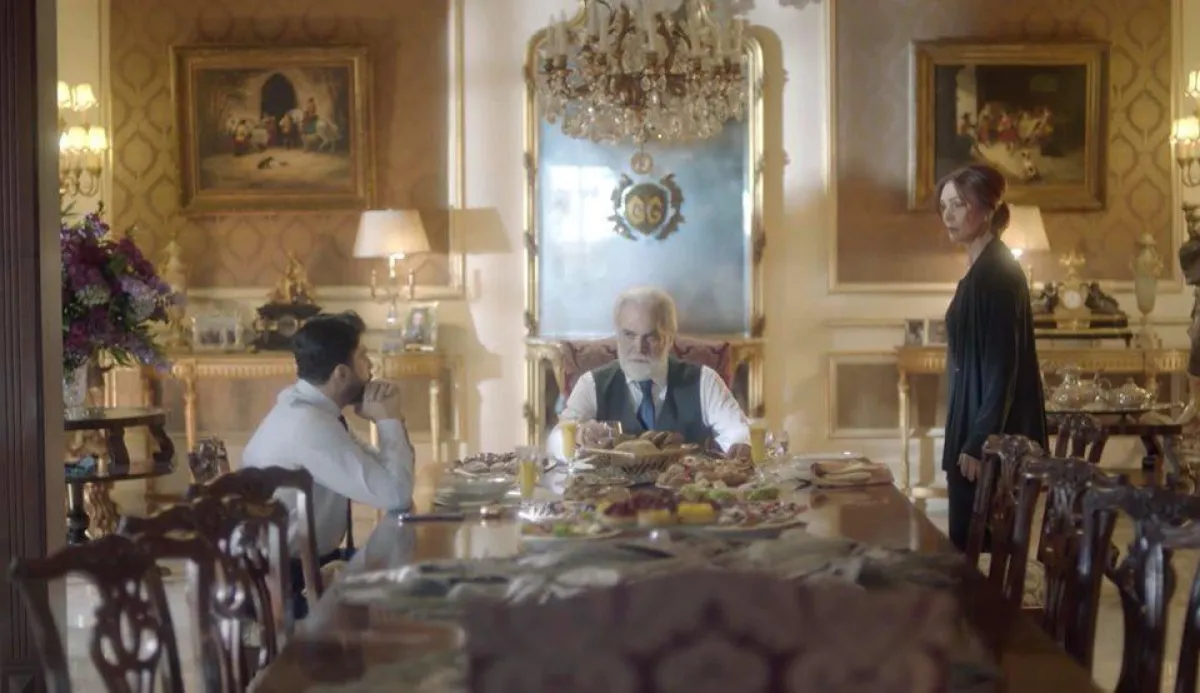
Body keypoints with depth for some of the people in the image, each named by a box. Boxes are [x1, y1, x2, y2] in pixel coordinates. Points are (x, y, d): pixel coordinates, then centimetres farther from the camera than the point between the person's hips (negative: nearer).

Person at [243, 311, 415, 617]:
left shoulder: (305, 408, 4)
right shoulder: (309, 424, -26)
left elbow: (381, 474, 10)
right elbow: (395, 495, -28)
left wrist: (389, 419, -8)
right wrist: (388, 420, -15)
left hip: (305, 561, 9)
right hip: (285, 585, -9)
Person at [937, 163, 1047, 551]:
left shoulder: (997, 273, -15)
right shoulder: (982, 271, 14)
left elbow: (1003, 365, -20)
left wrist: (979, 442, -21)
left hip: (990, 437, -9)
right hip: (976, 427, 9)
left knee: (971, 544, -5)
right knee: (970, 541, 12)